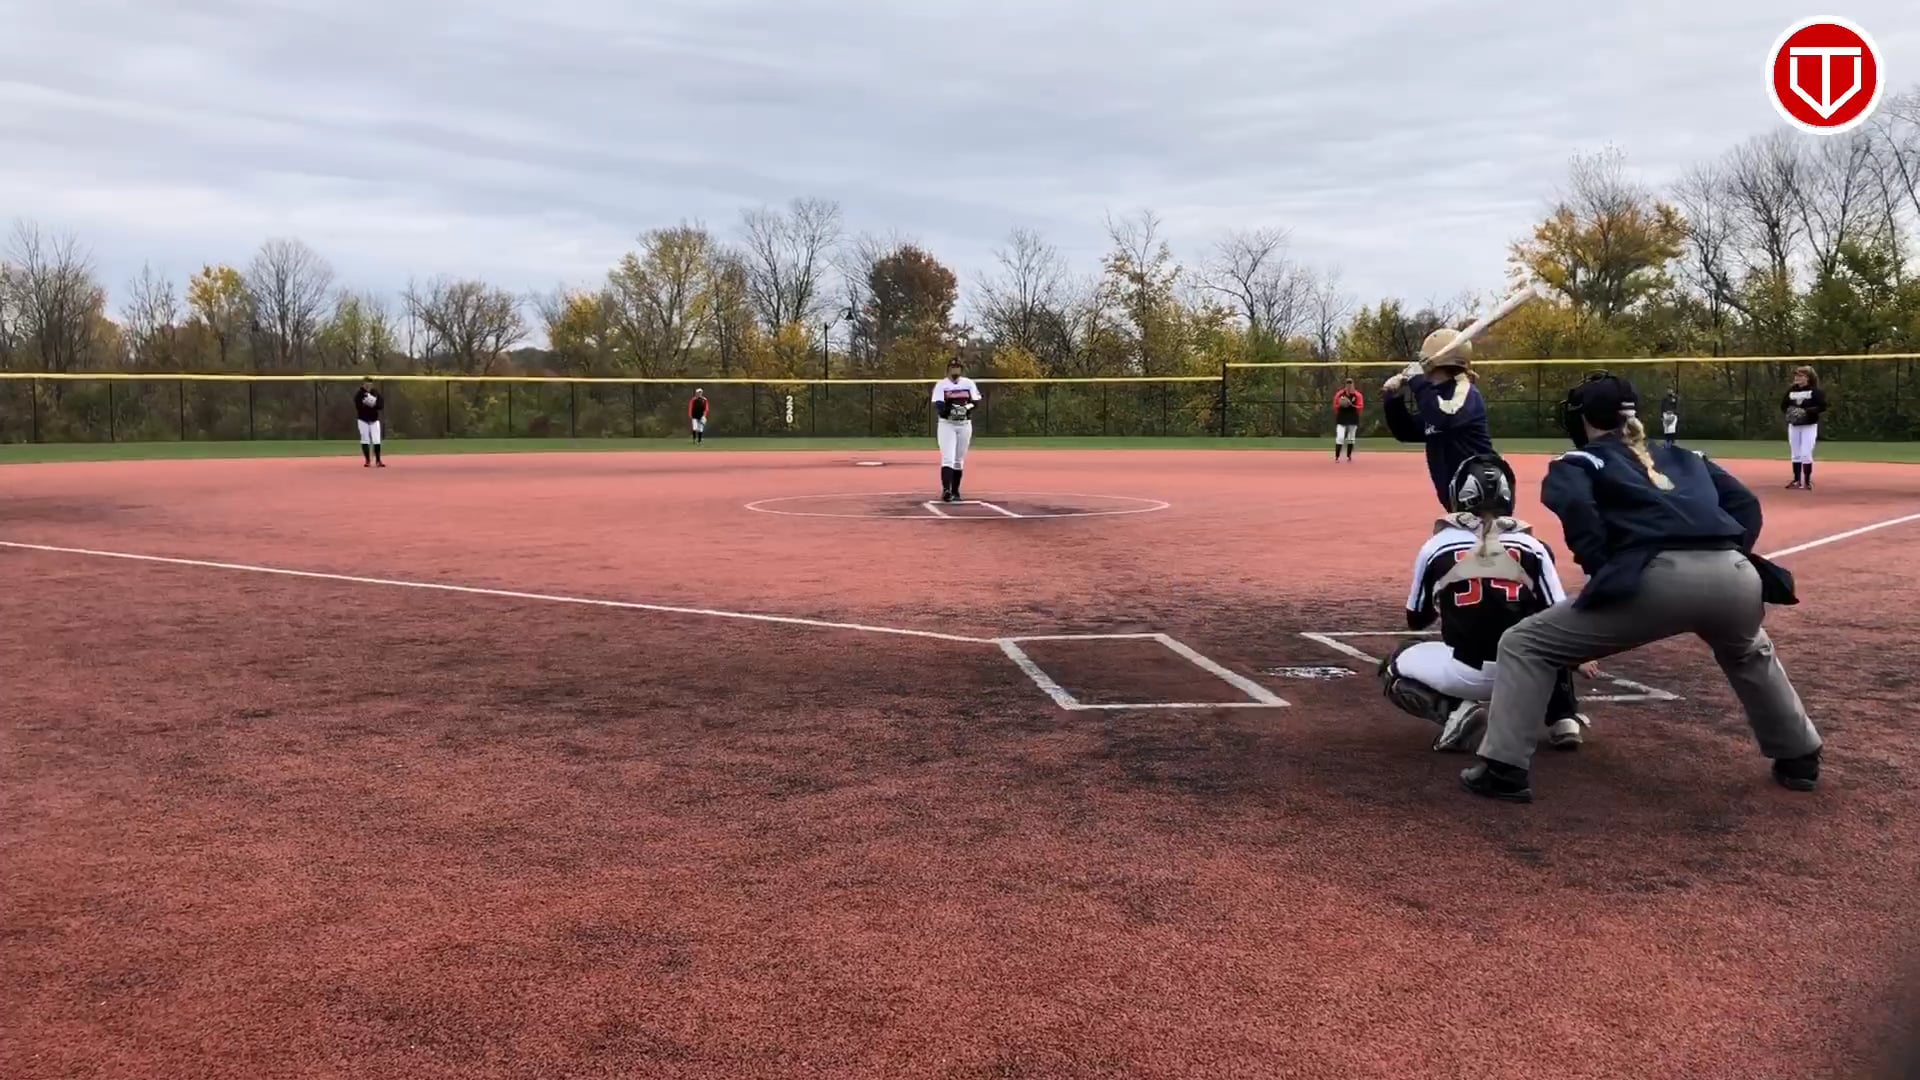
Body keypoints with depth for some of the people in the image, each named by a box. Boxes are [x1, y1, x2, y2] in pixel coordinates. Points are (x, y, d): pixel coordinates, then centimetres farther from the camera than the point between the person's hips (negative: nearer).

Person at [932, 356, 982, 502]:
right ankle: (946, 490, -23)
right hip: (946, 424, -3)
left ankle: (955, 491, 17)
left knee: (959, 460, 9)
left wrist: (967, 408, -21)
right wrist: (947, 409, -33)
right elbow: (938, 405, -12)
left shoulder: (968, 383, 7)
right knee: (948, 458, -15)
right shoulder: (941, 385, -2)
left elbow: (976, 401, 0)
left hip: (965, 424, 3)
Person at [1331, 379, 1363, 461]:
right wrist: (1340, 405, -17)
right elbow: (1335, 406, 4)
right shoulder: (1339, 394, -1)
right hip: (1341, 419, -1)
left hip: (1353, 420, 1)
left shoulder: (1358, 395, -3)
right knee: (1340, 437, -13)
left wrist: (1351, 405, -22)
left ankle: (1349, 456, 25)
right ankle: (1337, 456, -13)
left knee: (1351, 438, 12)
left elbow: (1360, 407, -8)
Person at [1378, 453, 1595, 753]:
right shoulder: (1532, 547, 5)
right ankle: (1562, 718, 18)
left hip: (1465, 673, -2)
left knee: (1394, 667, 26)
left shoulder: (1436, 546, 4)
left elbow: (1415, 621, 15)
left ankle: (1454, 710, -2)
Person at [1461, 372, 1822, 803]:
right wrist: (1729, 558, 19)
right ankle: (1799, 758, 48)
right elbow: (1746, 503, 22)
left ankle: (1504, 769, 0)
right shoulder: (1685, 457, 34)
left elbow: (1574, 506, -5)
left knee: (1524, 645, 9)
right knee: (1750, 654, 43)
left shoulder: (1578, 462, 19)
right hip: (1736, 578, 6)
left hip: (1660, 579, -6)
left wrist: (1602, 570, 2)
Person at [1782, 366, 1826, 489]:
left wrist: (1806, 411, -25)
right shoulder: (1791, 390, 7)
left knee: (1806, 454, -9)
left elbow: (1822, 406, -14)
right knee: (1795, 455, 10)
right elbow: (1783, 405, 12)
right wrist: (1788, 412, -9)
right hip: (1793, 426, 5)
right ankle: (1797, 480, 19)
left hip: (1809, 426, -5)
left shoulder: (1815, 390, -8)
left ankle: (1807, 482, -1)